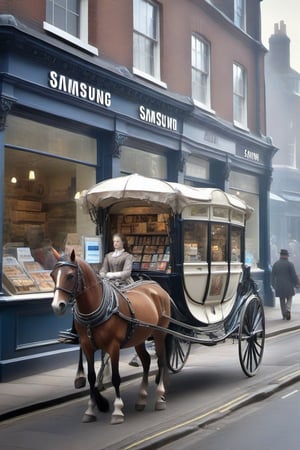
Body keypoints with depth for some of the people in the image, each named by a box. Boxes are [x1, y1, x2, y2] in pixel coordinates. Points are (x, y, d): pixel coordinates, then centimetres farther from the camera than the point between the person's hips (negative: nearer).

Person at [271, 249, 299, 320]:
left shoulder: (275, 264, 4)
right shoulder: (290, 264, -8)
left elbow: (273, 276, 9)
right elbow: (294, 275, -9)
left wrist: (274, 285, 18)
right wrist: (296, 283, 5)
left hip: (279, 286, 3)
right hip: (288, 286, -3)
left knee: (282, 301, 11)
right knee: (289, 299, 10)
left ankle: (284, 315, 11)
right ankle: (288, 310, -15)